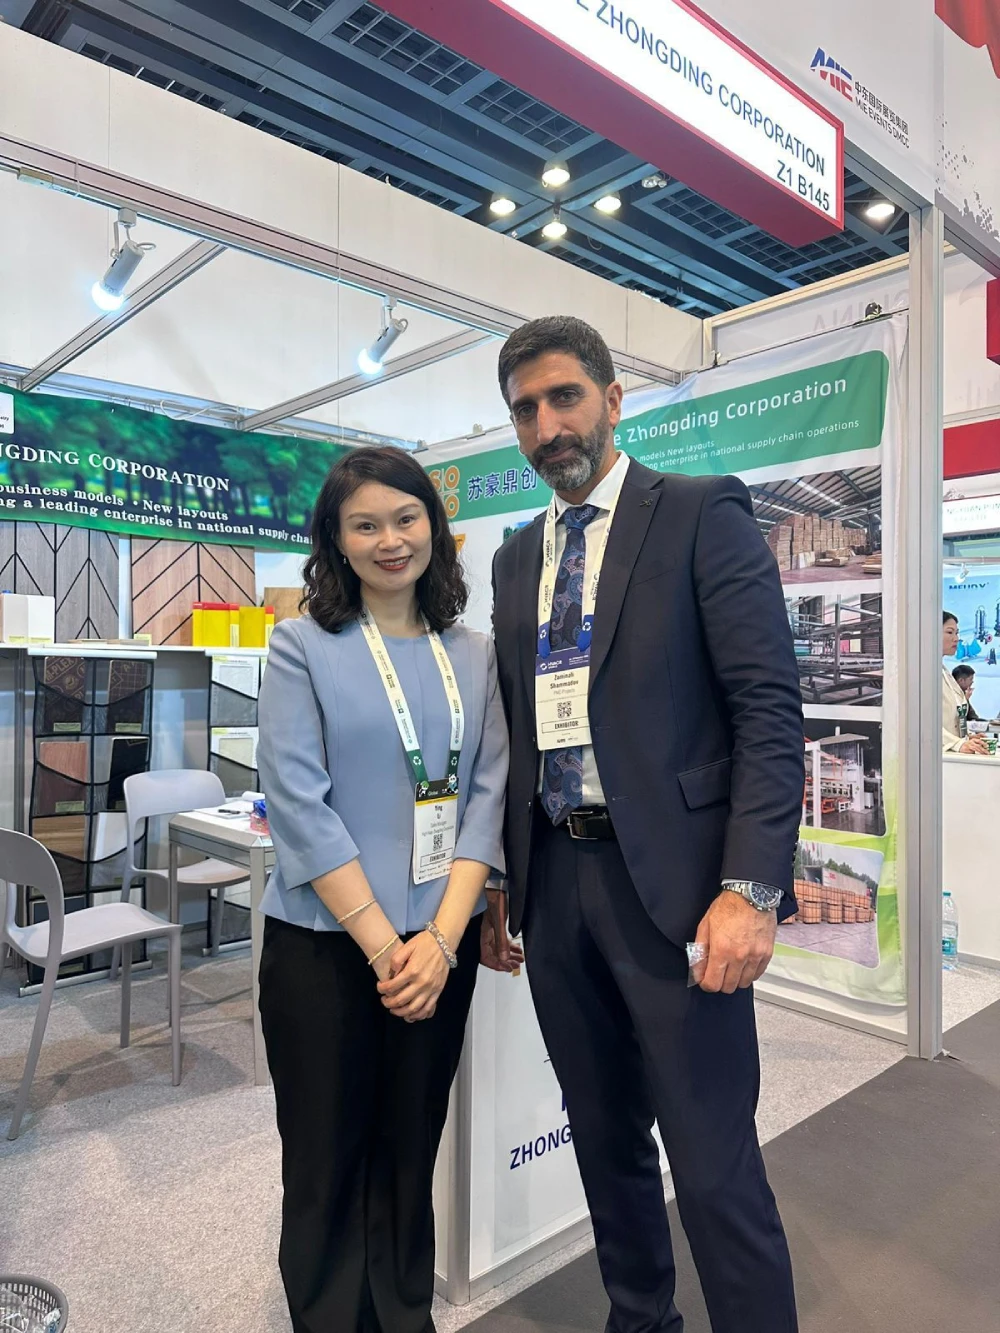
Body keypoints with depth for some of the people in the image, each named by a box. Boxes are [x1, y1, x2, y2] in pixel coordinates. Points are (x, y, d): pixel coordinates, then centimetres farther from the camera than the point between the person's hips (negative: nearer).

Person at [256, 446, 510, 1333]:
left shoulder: (473, 655, 5)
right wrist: (384, 946, -14)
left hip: (441, 946, 3)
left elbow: (486, 794, 0)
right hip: (326, 946, -3)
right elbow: (297, 804, -11)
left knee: (411, 1156, 17)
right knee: (327, 1167, 12)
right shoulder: (302, 646, -5)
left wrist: (440, 938, -10)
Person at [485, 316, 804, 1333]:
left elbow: (769, 708, -11)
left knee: (714, 1168, 1)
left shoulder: (702, 515, -4)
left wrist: (751, 889, -18)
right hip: (554, 882, 6)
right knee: (605, 1142, 20)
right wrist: (502, 880, 13)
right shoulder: (517, 559, 13)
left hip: (670, 881, -5)